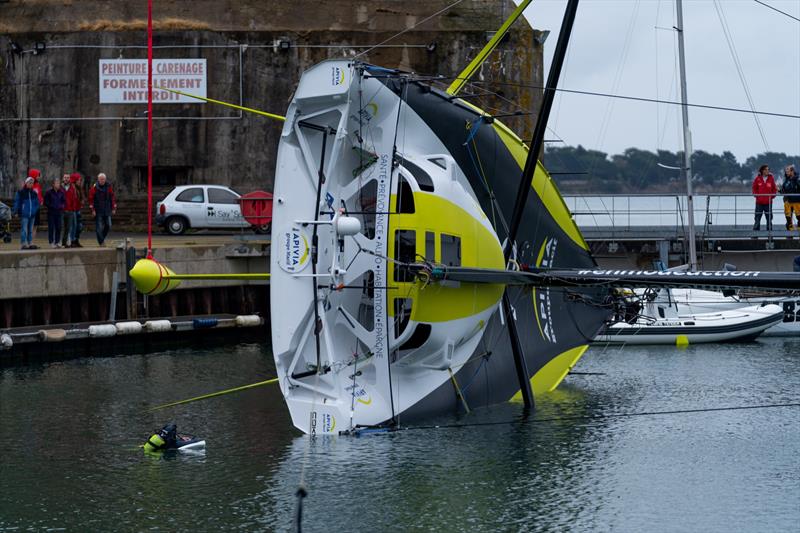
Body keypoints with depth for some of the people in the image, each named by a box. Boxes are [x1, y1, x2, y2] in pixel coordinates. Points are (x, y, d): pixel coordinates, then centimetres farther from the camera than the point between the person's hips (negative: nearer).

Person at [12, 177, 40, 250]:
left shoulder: (34, 193, 12)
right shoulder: (20, 192, -3)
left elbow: (37, 203, 17)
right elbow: (16, 203, -3)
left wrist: (35, 210, 4)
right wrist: (15, 211, -10)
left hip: (32, 214, 5)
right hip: (24, 215, -5)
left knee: (30, 230, 10)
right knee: (24, 229, -7)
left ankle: (30, 243, 15)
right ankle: (24, 244, -6)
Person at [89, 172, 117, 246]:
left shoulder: (109, 187, 3)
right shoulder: (94, 187, -7)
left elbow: (112, 198, 9)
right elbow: (91, 199, -7)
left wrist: (113, 208, 6)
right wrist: (93, 210, -11)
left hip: (107, 211, 4)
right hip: (98, 211, -4)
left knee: (108, 225, 4)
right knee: (99, 227, -3)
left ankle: (102, 238, 25)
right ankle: (101, 242, 6)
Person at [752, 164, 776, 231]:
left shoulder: (771, 178, 3)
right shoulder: (758, 179, 0)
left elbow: (774, 189, 8)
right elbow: (754, 188, 10)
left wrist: (772, 196, -4)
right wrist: (756, 195, -4)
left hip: (768, 202, 1)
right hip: (759, 202, -1)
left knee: (769, 218, 5)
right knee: (757, 218, 0)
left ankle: (769, 230, 10)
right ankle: (756, 231, 3)